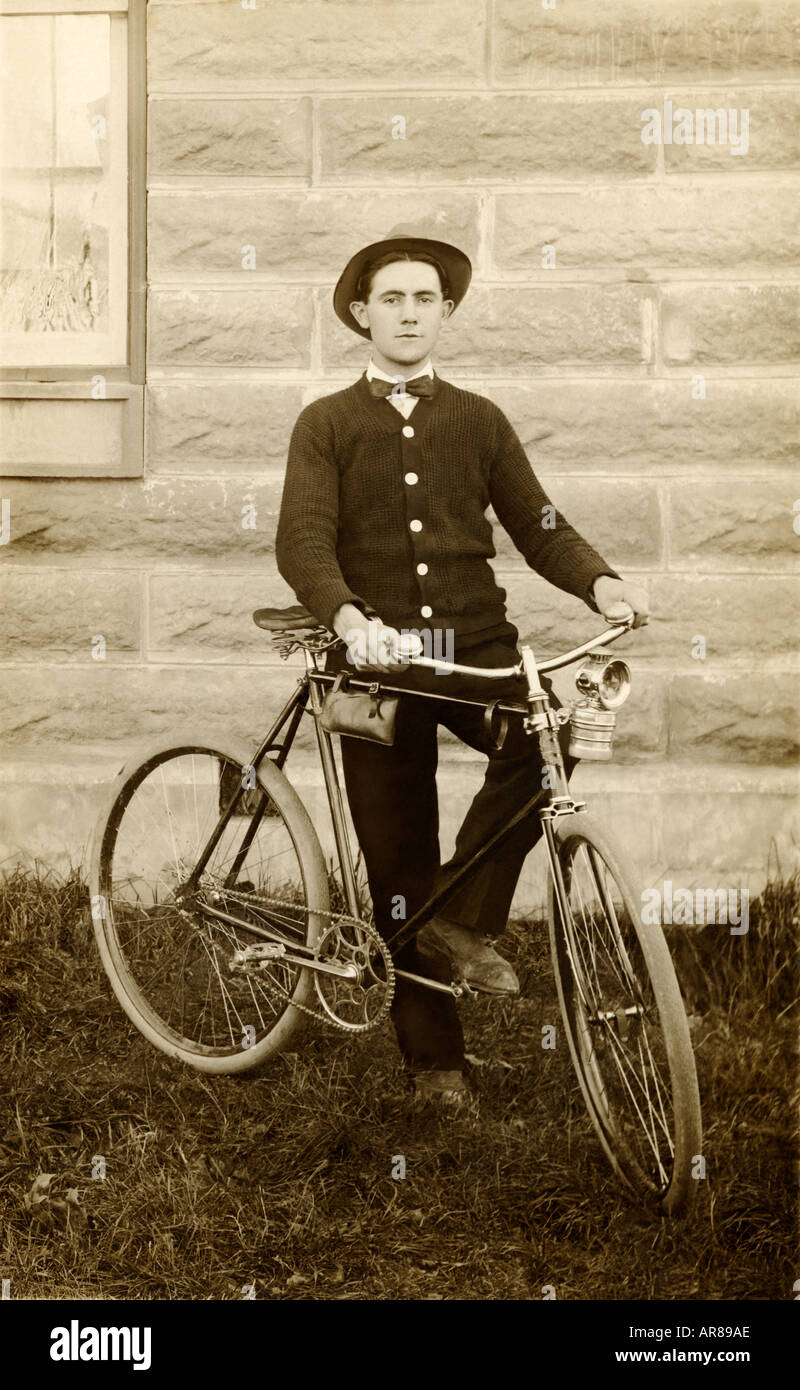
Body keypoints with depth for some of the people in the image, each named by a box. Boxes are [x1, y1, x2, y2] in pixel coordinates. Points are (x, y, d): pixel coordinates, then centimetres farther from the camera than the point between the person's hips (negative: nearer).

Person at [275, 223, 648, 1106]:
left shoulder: (478, 421, 12)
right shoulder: (326, 425, 5)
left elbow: (538, 526, 7)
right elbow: (302, 542, -9)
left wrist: (599, 581, -14)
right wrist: (349, 618, -30)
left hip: (475, 648, 1)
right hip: (377, 662, -1)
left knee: (542, 740, -31)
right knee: (399, 866, 2)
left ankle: (466, 921, -12)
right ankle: (433, 1057, 18)